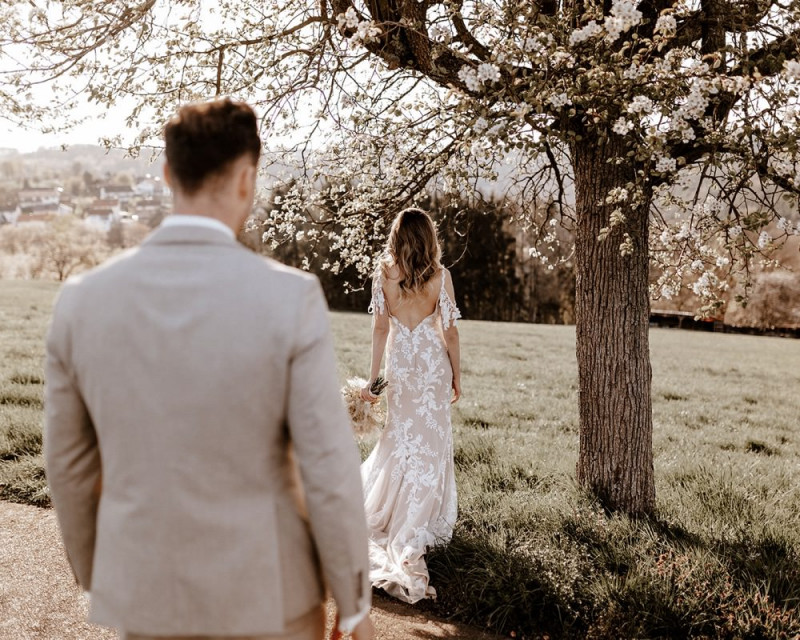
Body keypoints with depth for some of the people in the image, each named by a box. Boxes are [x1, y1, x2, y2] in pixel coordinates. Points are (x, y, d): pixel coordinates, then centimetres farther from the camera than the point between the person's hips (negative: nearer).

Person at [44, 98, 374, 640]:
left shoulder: (83, 301, -10)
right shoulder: (290, 300, -21)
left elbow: (70, 465, 1)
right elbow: (329, 471, -17)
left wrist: (97, 576, 19)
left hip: (149, 593, 3)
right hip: (262, 592, -2)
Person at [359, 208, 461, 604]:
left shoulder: (383, 273, -4)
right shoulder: (439, 275, -6)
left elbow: (380, 327, -4)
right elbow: (449, 331, -3)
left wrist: (372, 377, 1)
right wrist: (456, 376, 7)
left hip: (400, 362, 1)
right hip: (434, 362, -1)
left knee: (402, 434, 18)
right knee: (431, 438, 8)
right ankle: (417, 527, 12)